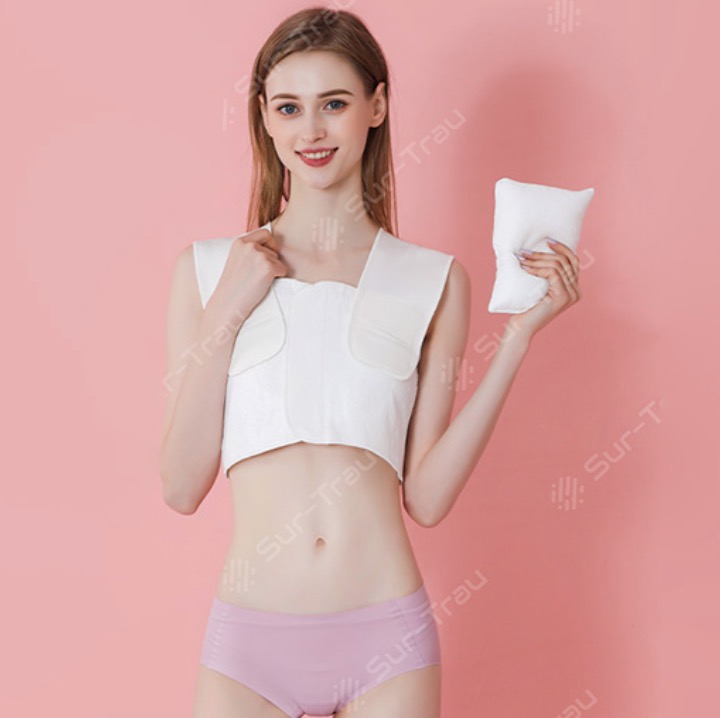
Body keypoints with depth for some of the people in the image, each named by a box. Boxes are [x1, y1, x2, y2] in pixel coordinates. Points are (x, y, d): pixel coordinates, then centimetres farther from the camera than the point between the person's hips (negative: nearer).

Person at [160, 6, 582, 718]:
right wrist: (226, 312, -8)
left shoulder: (433, 279, 3)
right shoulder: (207, 268, 3)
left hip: (386, 634, 0)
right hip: (249, 637, 0)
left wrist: (519, 335, -5)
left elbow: (427, 496, -2)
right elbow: (182, 486, -1)